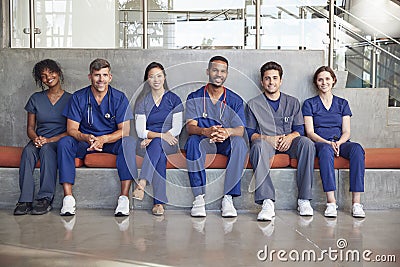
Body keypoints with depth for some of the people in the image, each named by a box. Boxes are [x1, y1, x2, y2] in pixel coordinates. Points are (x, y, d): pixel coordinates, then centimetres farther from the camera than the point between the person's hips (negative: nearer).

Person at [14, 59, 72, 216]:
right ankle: (25, 200, -35)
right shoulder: (36, 99, 12)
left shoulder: (70, 99, 3)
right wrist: (36, 138, -13)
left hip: (59, 142, -3)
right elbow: (30, 128, 12)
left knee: (46, 149, -36)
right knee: (28, 150, -31)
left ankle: (46, 199, -36)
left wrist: (49, 140, -17)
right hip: (39, 140, 3)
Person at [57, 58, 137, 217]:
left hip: (111, 142, -1)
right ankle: (68, 198, -28)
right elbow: (71, 129, -8)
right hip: (85, 142, 1)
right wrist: (86, 138, -31)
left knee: (129, 142, -32)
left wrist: (103, 139, -30)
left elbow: (124, 131, -11)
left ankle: (124, 198, -34)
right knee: (64, 143, -28)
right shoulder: (78, 97, -3)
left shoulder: (119, 98, -5)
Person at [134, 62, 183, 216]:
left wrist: (154, 138, -15)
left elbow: (177, 129, 0)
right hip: (147, 143, 0)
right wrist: (162, 135, -18)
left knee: (157, 145, -36)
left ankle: (141, 184, -49)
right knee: (160, 155, -35)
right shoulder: (142, 101, 11)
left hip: (168, 145, 0)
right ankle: (160, 202, -46)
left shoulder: (174, 99, 9)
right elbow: (140, 131, 1)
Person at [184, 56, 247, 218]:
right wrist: (206, 131, -36)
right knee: (193, 141, -34)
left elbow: (240, 130, -8)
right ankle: (199, 197, -32)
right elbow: (190, 127, -11)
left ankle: (228, 197, -31)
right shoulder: (194, 98, 2)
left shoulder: (235, 100, 4)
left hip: (226, 143, 1)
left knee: (239, 142, -32)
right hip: (203, 143, -1)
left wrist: (228, 132, -35)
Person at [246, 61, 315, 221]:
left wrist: (289, 137, -13)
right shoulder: (253, 104, 11)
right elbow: (250, 133, 4)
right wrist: (268, 139, -16)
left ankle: (304, 199, -28)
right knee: (259, 145, -38)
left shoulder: (292, 103, 18)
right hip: (265, 142, -2)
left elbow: (299, 130, 11)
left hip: (288, 143, 2)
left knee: (306, 143, -31)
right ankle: (267, 202, -45)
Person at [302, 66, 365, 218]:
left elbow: (346, 132, 10)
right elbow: (310, 132, 1)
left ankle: (356, 202, -35)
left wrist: (338, 142, -14)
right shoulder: (310, 104, 11)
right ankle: (331, 202, -42)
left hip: (340, 142, 3)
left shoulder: (342, 103, 19)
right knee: (326, 149, -39)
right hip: (319, 142, -2)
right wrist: (328, 143, -17)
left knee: (357, 148, -32)